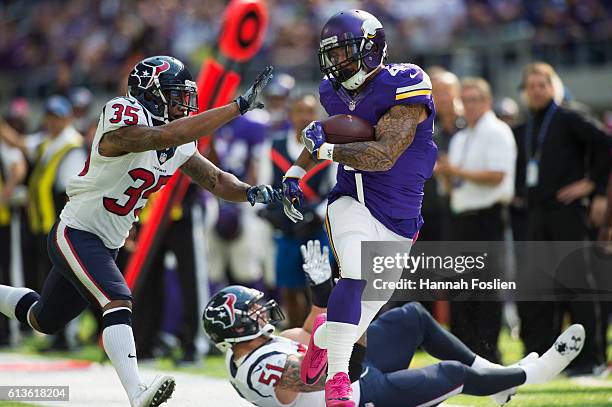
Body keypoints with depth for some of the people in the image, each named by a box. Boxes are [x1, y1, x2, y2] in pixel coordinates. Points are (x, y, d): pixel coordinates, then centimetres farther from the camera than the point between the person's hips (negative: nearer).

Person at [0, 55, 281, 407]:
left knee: (45, 321, 19)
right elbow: (170, 134, -40)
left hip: (106, 246, 9)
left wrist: (250, 192, -18)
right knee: (118, 303, -27)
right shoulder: (123, 124, -24)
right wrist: (239, 106, -42)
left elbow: (215, 180, 4)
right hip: (76, 235, -9)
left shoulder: (178, 149, 2)